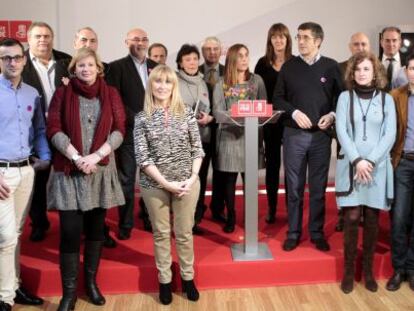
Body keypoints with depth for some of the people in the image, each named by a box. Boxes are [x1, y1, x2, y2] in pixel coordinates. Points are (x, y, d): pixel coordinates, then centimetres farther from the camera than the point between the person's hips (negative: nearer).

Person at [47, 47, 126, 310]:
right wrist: (77, 158, -15)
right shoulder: (62, 94, 4)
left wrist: (97, 155, -13)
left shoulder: (110, 94, 7)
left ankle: (91, 282, 25)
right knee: (70, 231, -5)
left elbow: (120, 129, -1)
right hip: (69, 170, -1)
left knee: (96, 228, 10)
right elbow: (54, 129, -4)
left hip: (101, 169, 2)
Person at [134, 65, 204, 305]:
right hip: (155, 185, 0)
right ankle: (165, 281, 25)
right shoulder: (142, 118, -2)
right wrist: (166, 183, -13)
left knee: (185, 232, 10)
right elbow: (142, 157, -7)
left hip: (187, 182, 1)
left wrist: (192, 178, -10)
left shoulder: (186, 112, 1)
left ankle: (188, 278, 27)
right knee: (161, 234, 11)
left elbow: (197, 149, 2)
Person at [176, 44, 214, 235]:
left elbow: (209, 110, 14)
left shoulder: (202, 82, 14)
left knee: (200, 180, 8)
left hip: (203, 138, 5)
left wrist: (209, 118, -6)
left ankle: (195, 220, 20)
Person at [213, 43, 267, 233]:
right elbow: (217, 111, -5)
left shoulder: (257, 80, 8)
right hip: (229, 135, -1)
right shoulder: (222, 84, 3)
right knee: (228, 179, 4)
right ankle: (230, 216, 18)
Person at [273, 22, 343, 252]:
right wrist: (294, 112, -10)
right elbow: (277, 98, 6)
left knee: (318, 187, 8)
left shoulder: (331, 67, 3)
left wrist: (332, 115, -12)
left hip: (321, 134, 0)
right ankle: (293, 233, 18)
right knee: (294, 187, 6)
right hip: (294, 134, 0)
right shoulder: (289, 66, 4)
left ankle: (317, 233, 21)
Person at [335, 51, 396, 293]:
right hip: (351, 166, -1)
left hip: (378, 167, 1)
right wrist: (357, 160, -13)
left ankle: (368, 270, 18)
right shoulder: (345, 97, 5)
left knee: (372, 219, 5)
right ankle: (349, 271, 9)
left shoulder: (386, 99, 6)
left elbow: (390, 135, -1)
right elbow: (341, 131, -4)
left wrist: (370, 161, -12)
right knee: (352, 218, -3)